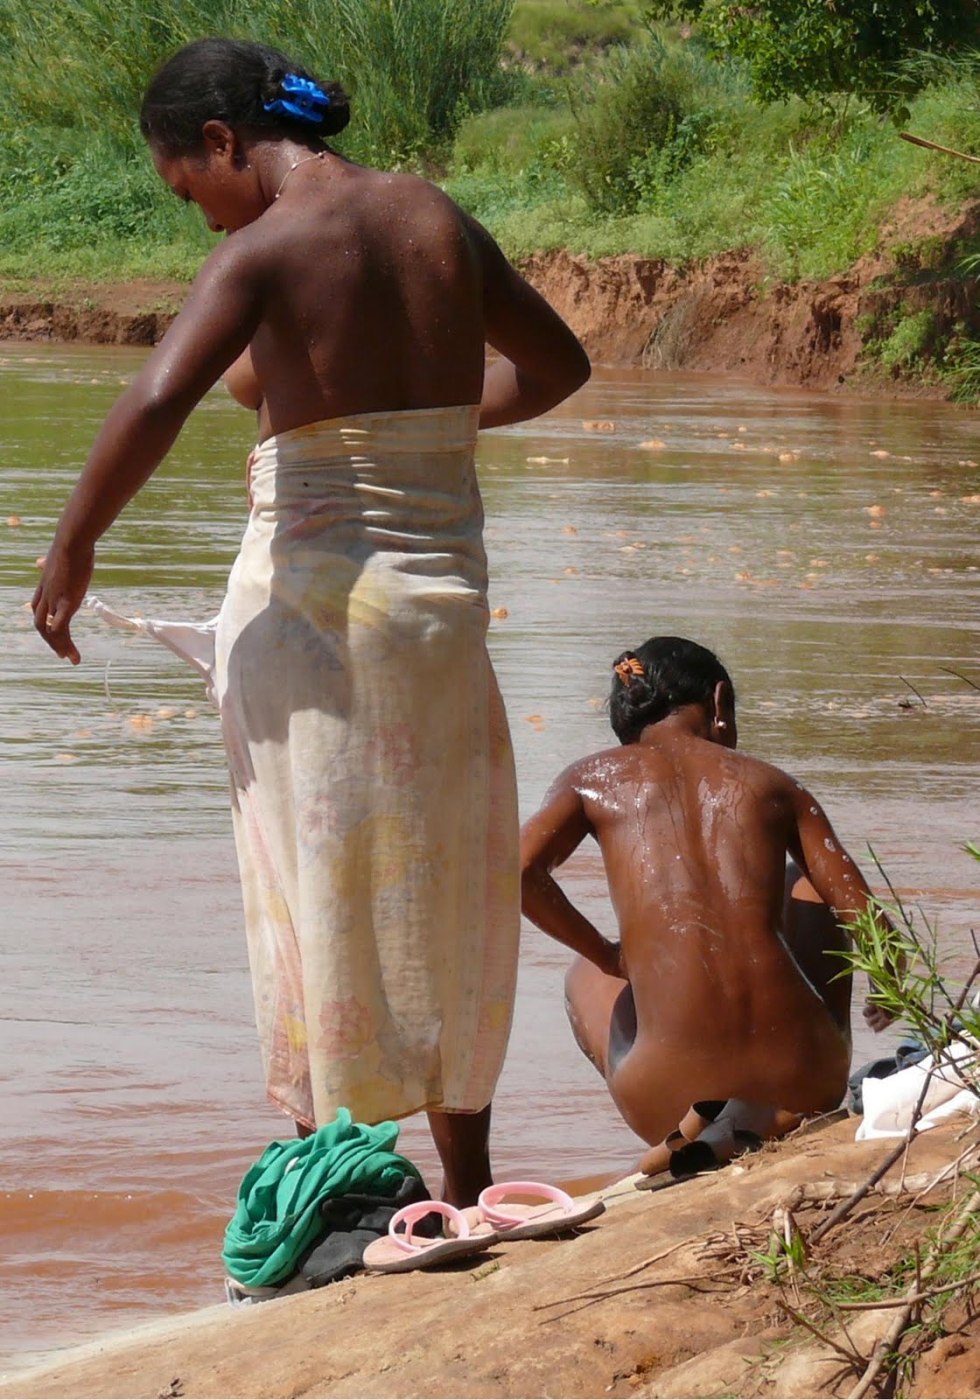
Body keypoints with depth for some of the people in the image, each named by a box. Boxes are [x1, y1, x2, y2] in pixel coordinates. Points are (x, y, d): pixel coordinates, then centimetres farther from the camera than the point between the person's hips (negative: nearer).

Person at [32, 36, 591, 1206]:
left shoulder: (268, 247, -13)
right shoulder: (437, 219, 7)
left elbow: (154, 403, -26)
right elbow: (556, 362, 20)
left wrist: (72, 549, -15)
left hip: (311, 589, -6)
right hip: (445, 582, 6)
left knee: (316, 893, 3)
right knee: (445, 889, 17)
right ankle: (468, 1190, 25)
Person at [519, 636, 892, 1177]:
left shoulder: (596, 777, 12)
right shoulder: (773, 785, 13)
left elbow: (517, 872, -4)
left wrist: (605, 955, 13)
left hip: (667, 1099, -1)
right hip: (804, 1081, 1)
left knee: (586, 977, 37)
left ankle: (707, 1126, 7)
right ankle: (759, 1119, 12)